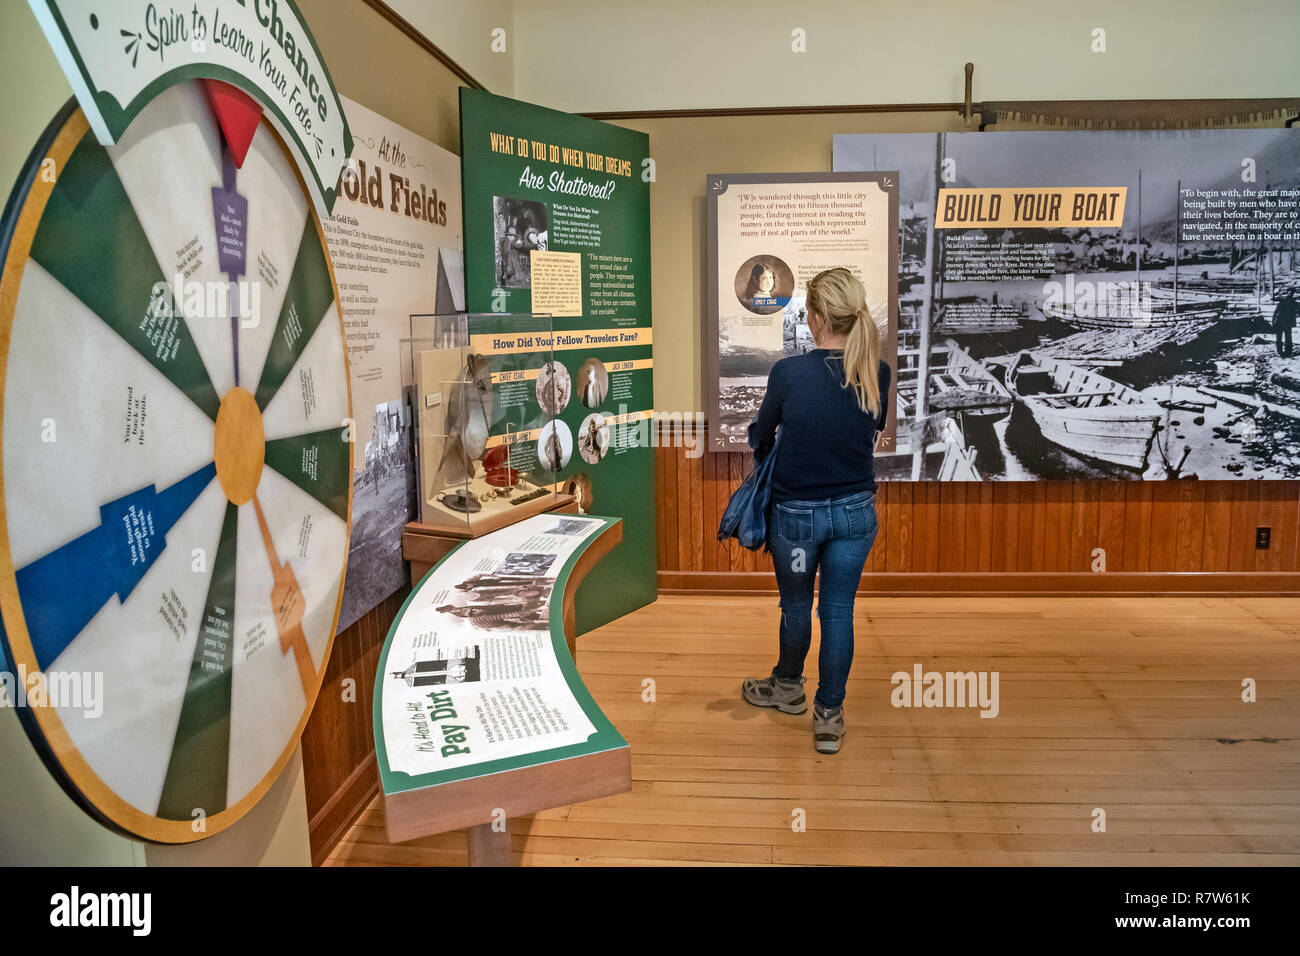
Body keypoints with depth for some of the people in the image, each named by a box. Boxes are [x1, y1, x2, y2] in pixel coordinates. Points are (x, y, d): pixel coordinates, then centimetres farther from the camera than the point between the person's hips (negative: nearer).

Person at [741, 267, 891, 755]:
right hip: (855, 509, 2)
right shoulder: (877, 374, -9)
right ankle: (829, 715, 21)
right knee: (838, 611, 12)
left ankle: (788, 686, 42)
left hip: (796, 512, -2)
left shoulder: (789, 372, -19)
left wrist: (764, 453, 22)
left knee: (796, 605, 19)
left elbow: (762, 435, -1)